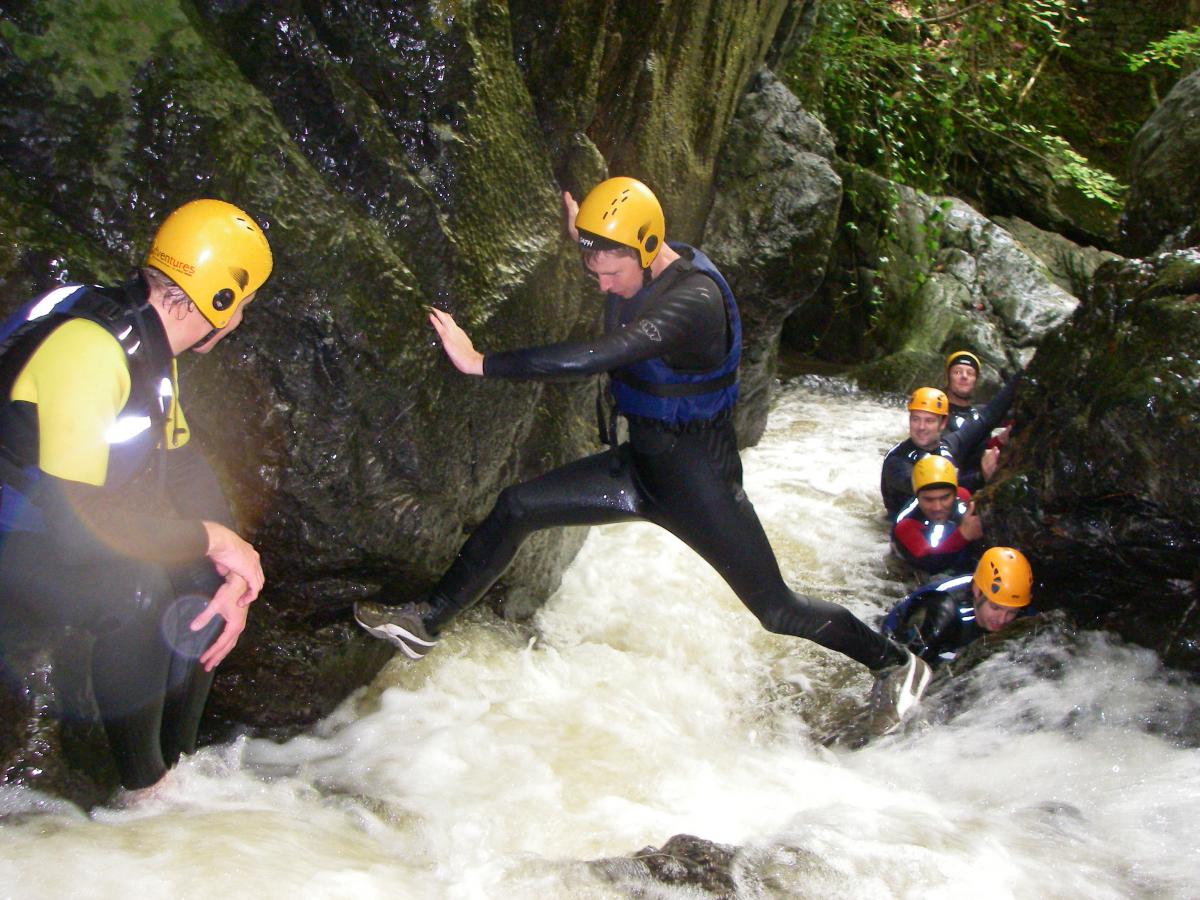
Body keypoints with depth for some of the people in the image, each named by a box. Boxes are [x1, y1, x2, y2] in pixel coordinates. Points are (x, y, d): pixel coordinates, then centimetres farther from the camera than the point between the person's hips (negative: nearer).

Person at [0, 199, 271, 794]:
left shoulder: (150, 345, 3)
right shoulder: (89, 345, -26)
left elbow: (182, 464, 6)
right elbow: (77, 513, -31)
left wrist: (232, 570, -8)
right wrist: (212, 538, -21)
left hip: (51, 537, 9)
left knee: (205, 570, 0)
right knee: (132, 585, -30)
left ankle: (177, 758, 9)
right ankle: (143, 789, -13)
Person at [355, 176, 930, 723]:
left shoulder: (693, 298, -28)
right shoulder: (636, 274, -1)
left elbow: (599, 357, -40)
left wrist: (481, 363, -37)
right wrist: (585, 235, 11)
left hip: (698, 475, -8)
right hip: (641, 462, 8)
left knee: (777, 610, 0)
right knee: (516, 508, 0)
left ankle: (893, 662, 23)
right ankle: (427, 622, 12)